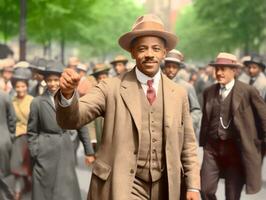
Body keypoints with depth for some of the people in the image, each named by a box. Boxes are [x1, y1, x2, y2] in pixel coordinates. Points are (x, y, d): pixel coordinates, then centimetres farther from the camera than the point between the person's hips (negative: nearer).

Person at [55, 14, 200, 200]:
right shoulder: (111, 88, -6)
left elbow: (188, 144, 10)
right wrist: (67, 93, -36)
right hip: (123, 185, -4)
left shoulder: (179, 93, 4)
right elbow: (71, 119, -16)